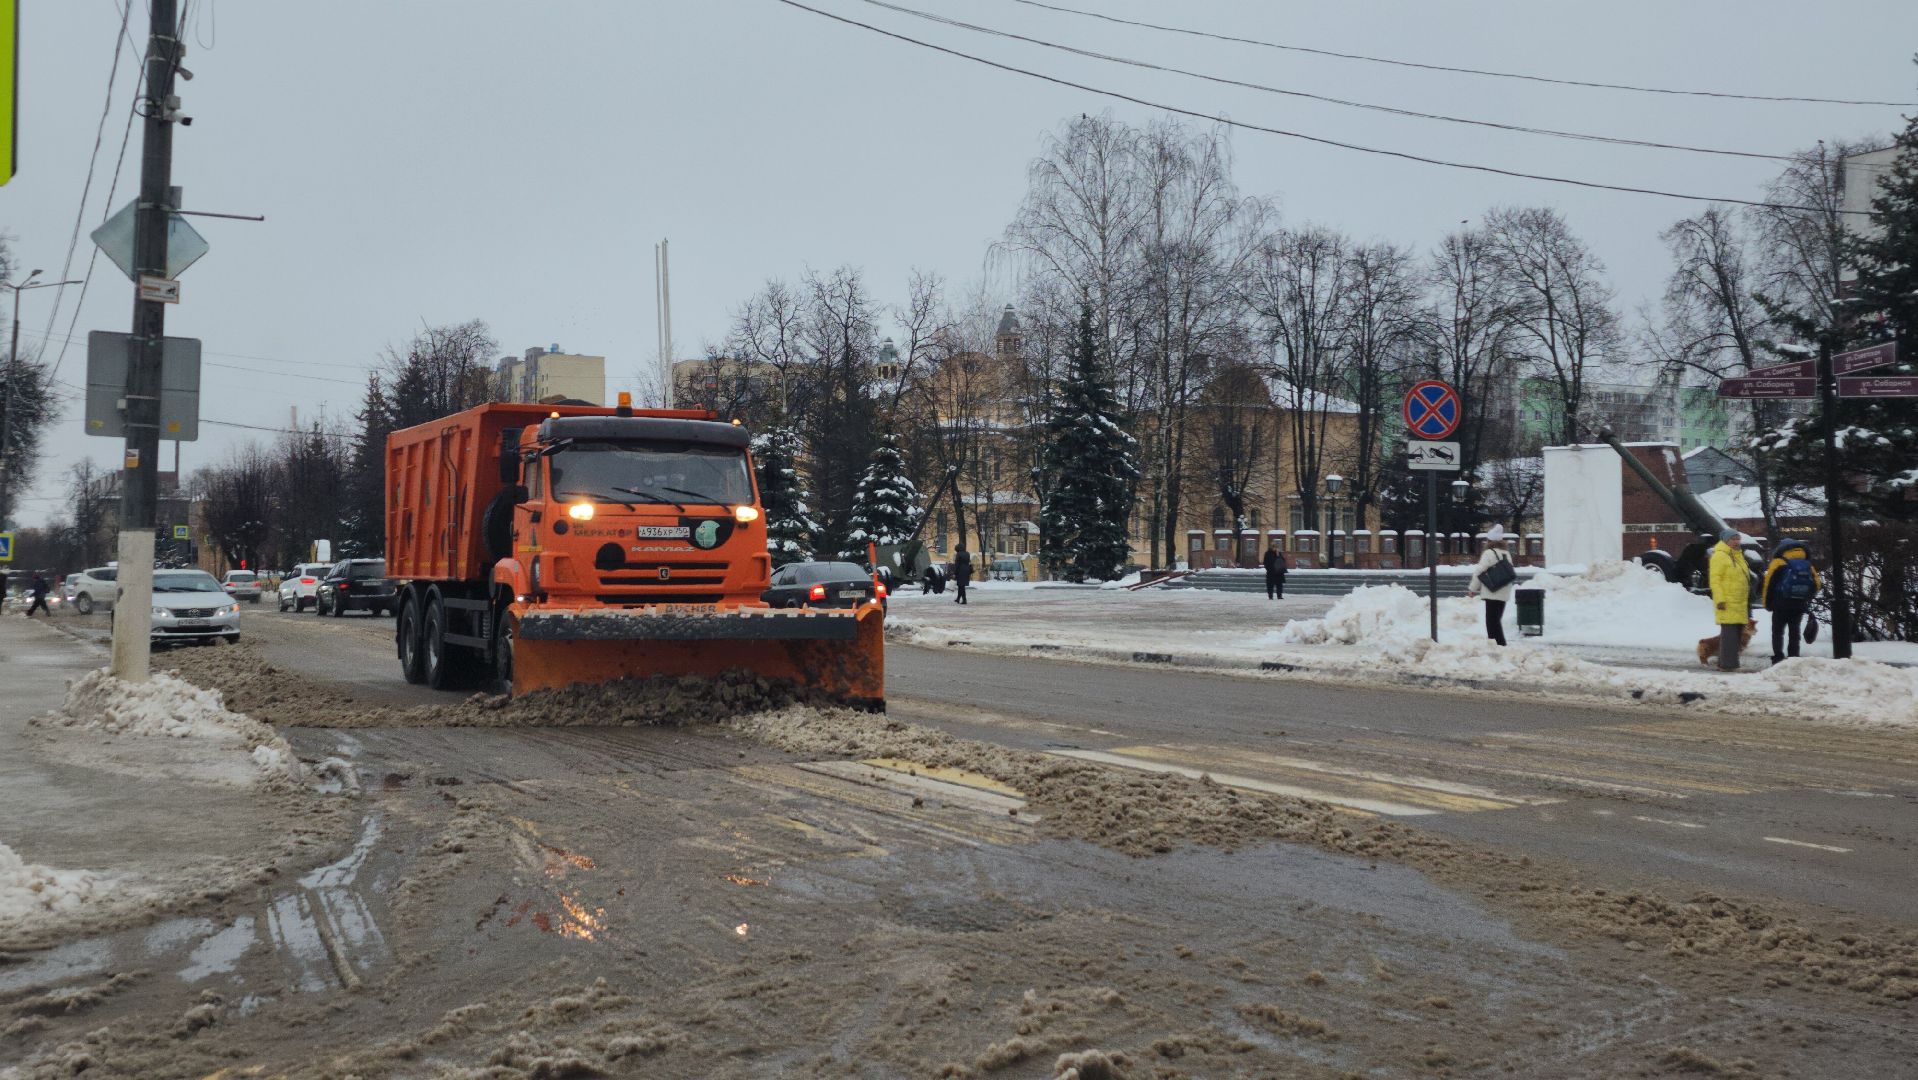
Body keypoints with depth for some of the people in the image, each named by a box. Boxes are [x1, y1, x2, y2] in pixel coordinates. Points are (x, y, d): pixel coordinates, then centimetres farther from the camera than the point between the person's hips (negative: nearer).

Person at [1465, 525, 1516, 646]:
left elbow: (1479, 572, -11)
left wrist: (1473, 589, 0)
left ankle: (1500, 645, -12)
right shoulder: (1507, 554, 13)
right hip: (1504, 594, 8)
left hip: (1492, 593, -8)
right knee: (1496, 620, 15)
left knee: (1492, 621, -5)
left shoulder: (1488, 553, -10)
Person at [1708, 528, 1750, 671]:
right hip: (1727, 603, -9)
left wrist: (1747, 601, 26)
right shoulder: (1720, 556, -8)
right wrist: (1719, 599, -21)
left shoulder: (1738, 555, 20)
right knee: (1729, 633, -10)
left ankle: (1726, 663, 17)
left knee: (1737, 634, 11)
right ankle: (1727, 664, -9)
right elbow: (1715, 580, -14)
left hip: (1739, 603, 9)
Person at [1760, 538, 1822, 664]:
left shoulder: (1779, 563, -4)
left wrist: (1767, 604, 1)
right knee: (1795, 633, 13)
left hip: (1781, 605, -4)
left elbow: (1769, 584, -8)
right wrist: (1806, 600, 20)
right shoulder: (1808, 565, 11)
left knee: (1777, 632, 5)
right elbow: (1817, 585, 9)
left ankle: (1778, 658, -4)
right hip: (1800, 606, 4)